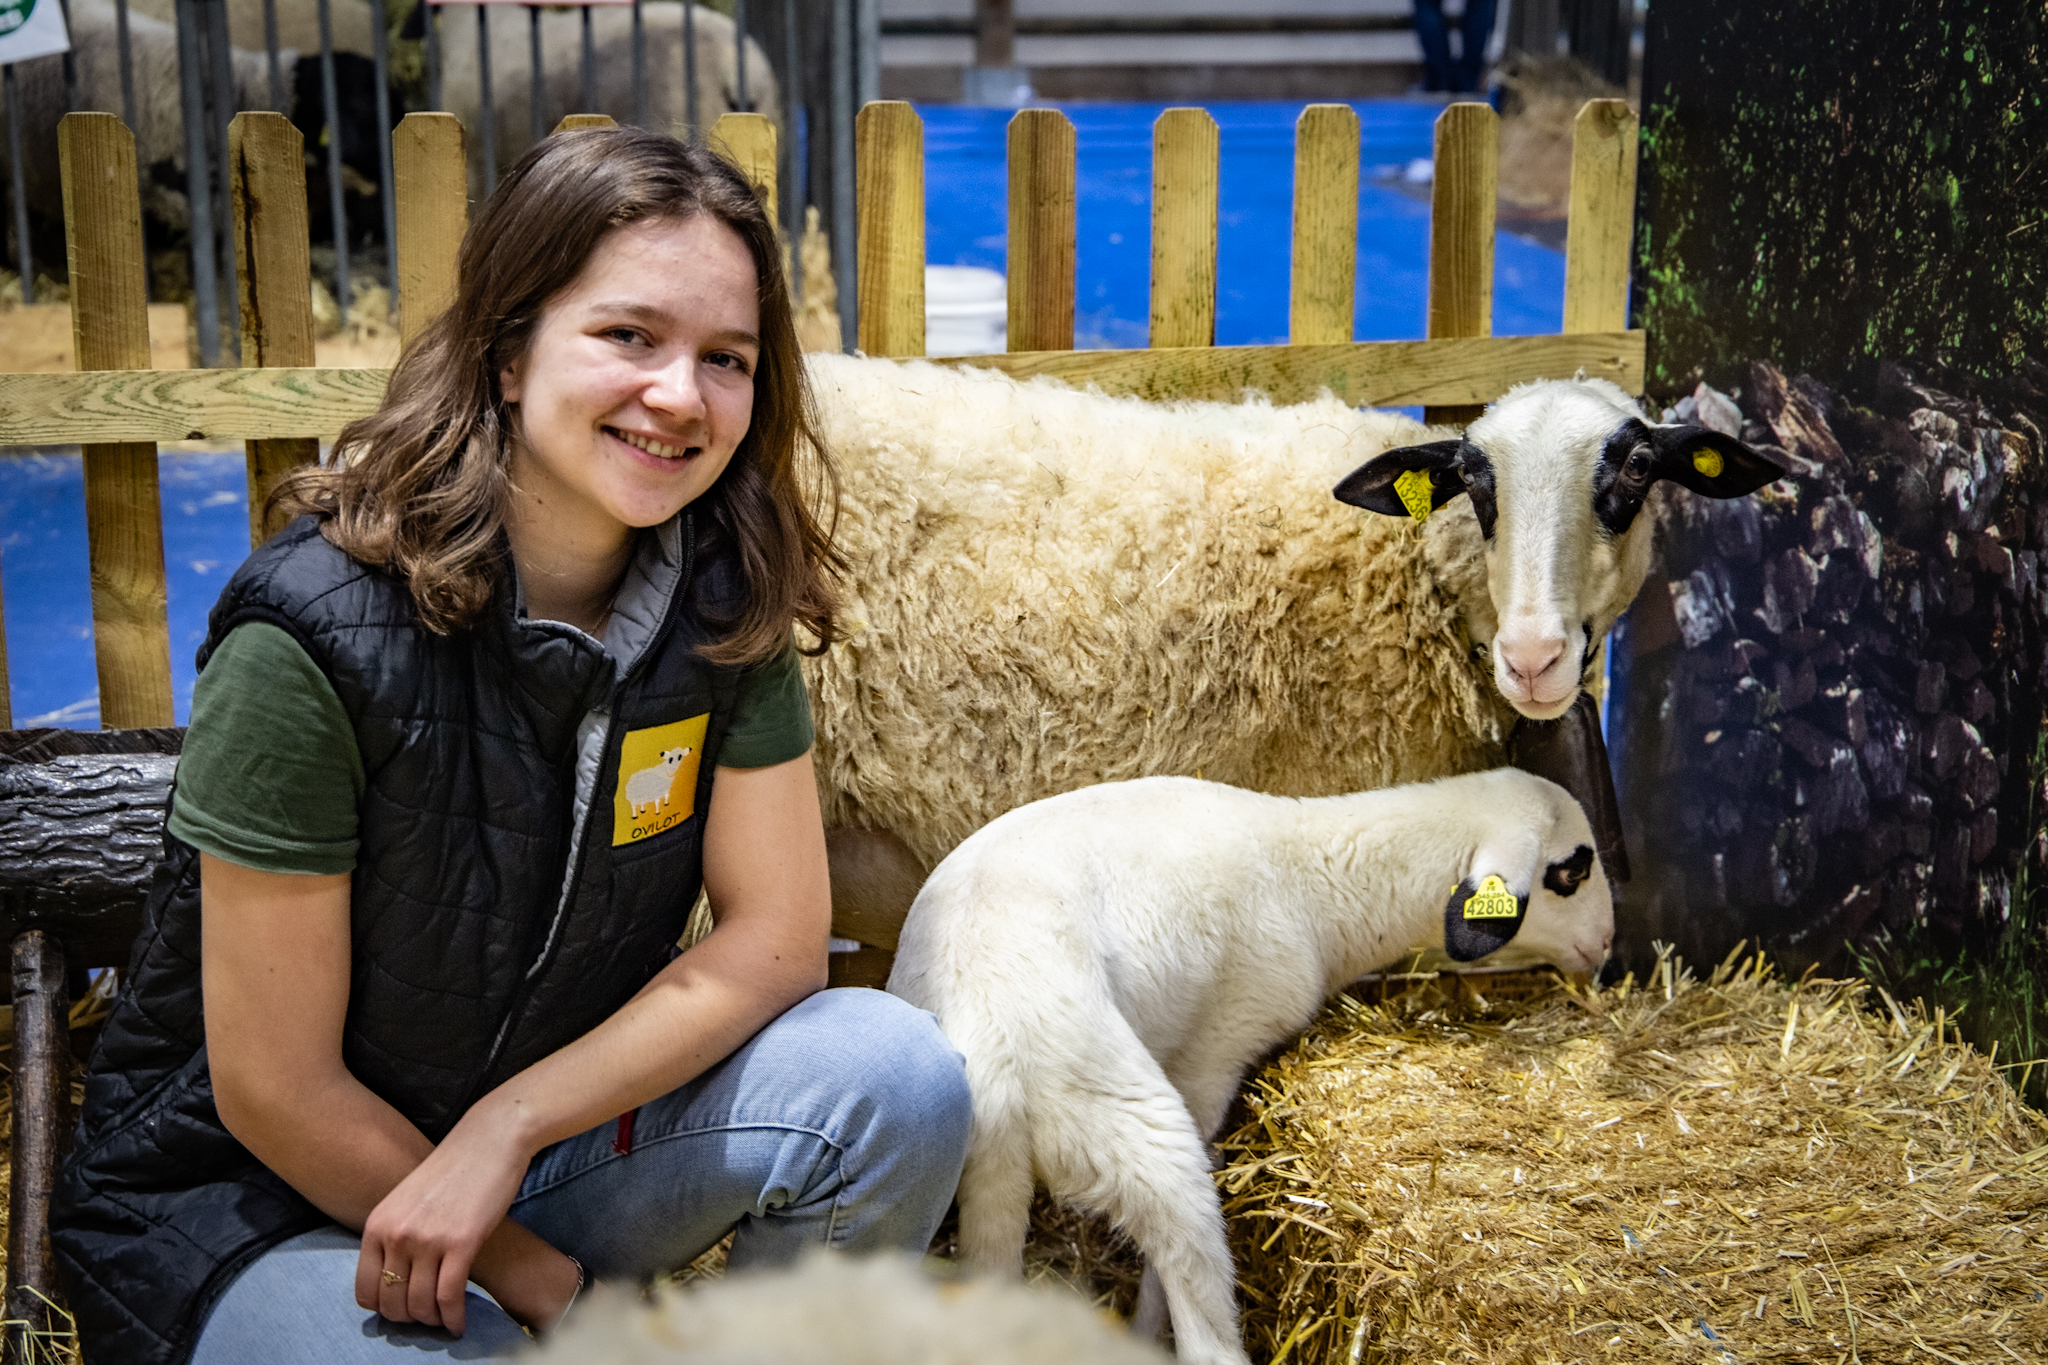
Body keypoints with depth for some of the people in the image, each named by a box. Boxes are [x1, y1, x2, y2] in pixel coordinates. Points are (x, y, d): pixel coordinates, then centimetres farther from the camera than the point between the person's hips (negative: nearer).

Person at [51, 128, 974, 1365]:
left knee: (897, 1076, -19)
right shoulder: (312, 641, -25)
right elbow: (274, 1091, -19)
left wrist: (508, 1126, -20)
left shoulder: (725, 595, -10)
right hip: (256, 1207, -4)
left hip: (558, 1113, 5)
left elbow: (778, 932, -8)